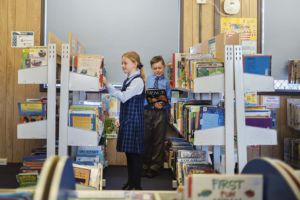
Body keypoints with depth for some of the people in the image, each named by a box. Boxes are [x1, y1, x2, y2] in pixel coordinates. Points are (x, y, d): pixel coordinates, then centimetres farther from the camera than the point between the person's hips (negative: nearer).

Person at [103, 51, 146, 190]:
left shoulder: (138, 81, -13)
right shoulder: (128, 80, 14)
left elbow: (123, 97, -23)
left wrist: (107, 85, -27)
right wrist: (120, 119, 16)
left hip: (134, 121, -9)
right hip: (126, 120, 9)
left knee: (135, 153, -2)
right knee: (128, 153, 13)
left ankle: (136, 185, 7)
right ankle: (130, 182, 23)